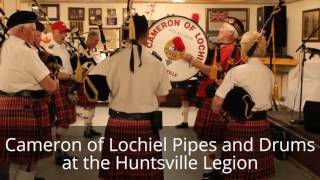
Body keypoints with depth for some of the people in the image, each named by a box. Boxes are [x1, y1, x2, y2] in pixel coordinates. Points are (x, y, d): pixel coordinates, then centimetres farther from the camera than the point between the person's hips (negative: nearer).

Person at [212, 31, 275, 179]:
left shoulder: (236, 71, -13)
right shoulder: (269, 72, 4)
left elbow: (217, 103, -14)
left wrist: (217, 113, 6)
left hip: (240, 126, -5)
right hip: (262, 125, 5)